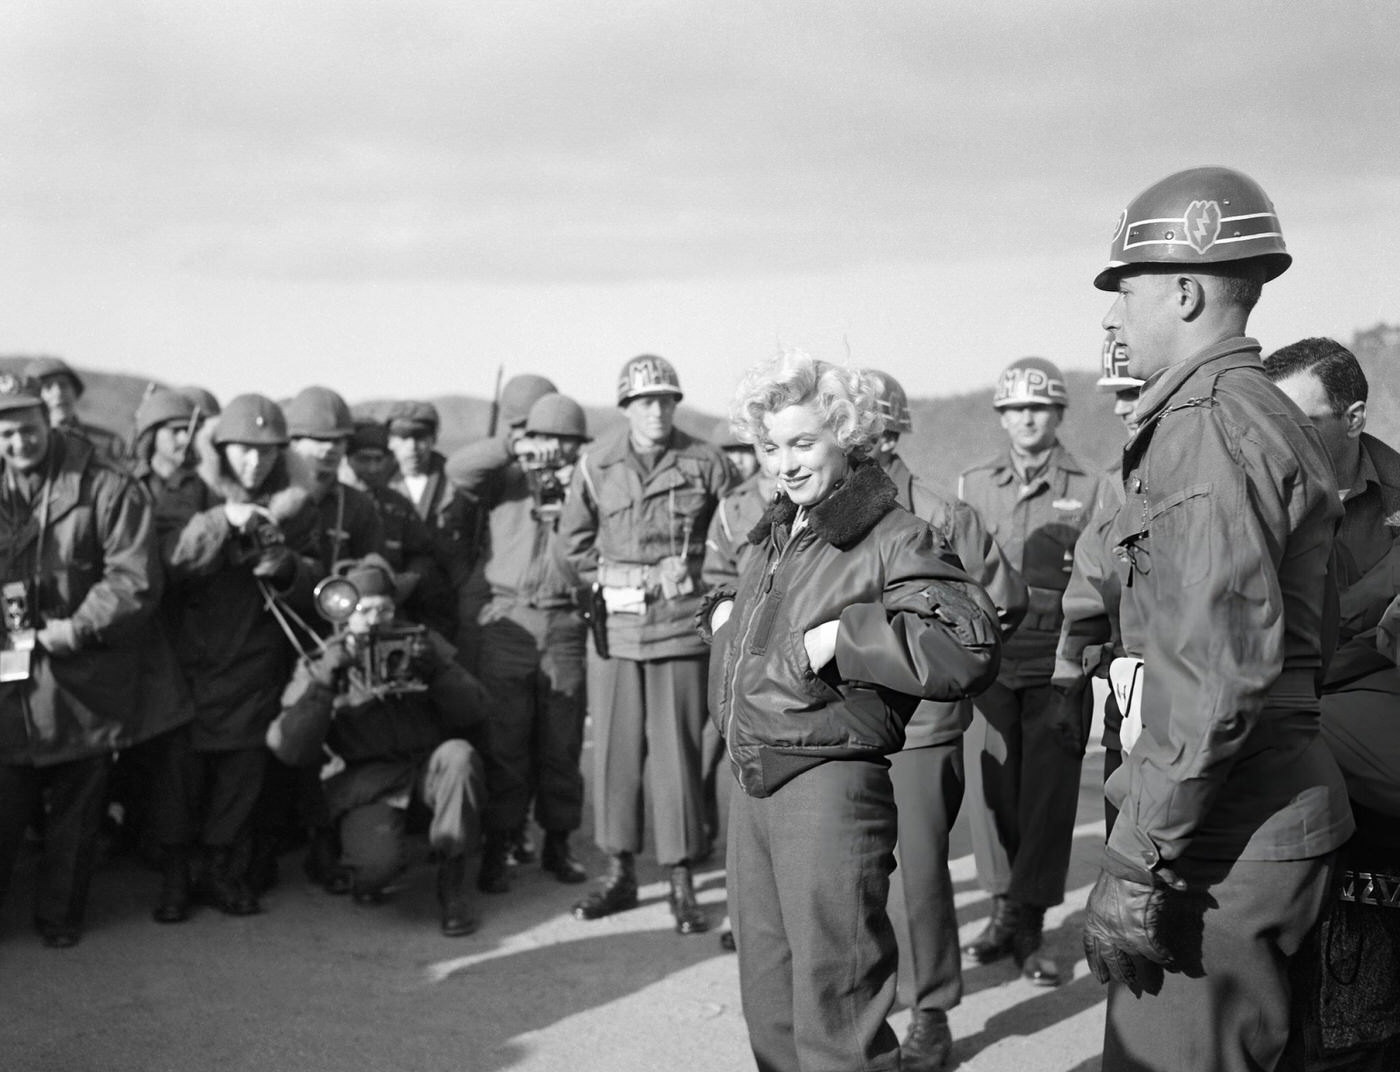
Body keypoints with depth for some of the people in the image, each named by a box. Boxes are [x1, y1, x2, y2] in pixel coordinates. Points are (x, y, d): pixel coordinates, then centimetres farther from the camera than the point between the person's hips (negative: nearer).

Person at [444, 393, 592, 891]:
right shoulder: (507, 480, 8)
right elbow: (459, 468, -10)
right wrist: (514, 444, -16)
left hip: (565, 625, 2)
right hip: (509, 622, -2)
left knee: (562, 743, 6)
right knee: (504, 740, -2)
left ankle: (558, 843, 17)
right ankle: (497, 849, 5)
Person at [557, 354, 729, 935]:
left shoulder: (705, 463, -3)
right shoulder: (596, 464, 3)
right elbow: (573, 540, 14)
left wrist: (690, 575, -1)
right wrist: (608, 583, 7)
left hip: (681, 624, -2)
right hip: (614, 623, 2)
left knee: (678, 750, -2)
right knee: (614, 748, 6)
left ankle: (683, 882, 6)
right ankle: (620, 874, 18)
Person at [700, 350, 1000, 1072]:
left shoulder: (895, 540, -11)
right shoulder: (773, 535, 15)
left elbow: (970, 650, -25)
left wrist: (843, 637, -24)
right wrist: (723, 611, 16)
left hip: (828, 785, -8)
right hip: (752, 784, 8)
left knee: (833, 1012, -2)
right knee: (767, 1005, 17)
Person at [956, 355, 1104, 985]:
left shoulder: (1087, 490, 3)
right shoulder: (972, 485, 11)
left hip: (1055, 663, -2)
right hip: (988, 655, 2)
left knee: (1047, 793, -1)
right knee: (992, 787, 4)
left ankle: (1026, 925, 7)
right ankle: (1004, 910, 15)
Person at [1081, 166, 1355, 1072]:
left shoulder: (1207, 426, -16)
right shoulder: (1272, 419, 16)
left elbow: (1220, 675, -25)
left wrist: (1137, 865, -21)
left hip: (1224, 839, -10)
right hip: (1270, 814, 10)